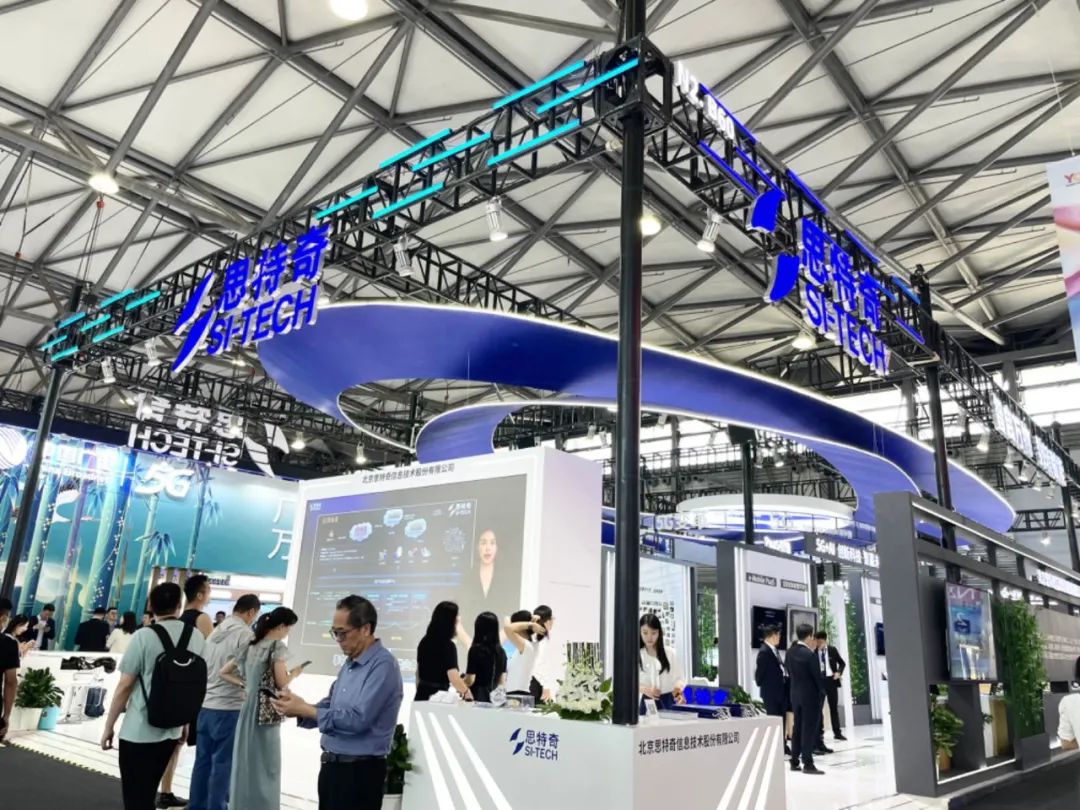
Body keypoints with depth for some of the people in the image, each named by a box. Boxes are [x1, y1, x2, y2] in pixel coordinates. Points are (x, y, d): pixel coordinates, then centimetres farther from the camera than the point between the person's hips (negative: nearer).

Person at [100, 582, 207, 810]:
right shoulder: (197, 638, 0)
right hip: (171, 730, 5)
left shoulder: (143, 636, -13)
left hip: (138, 732, -5)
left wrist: (109, 726, 0)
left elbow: (124, 686, -11)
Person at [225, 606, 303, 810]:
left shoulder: (251, 645, 11)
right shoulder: (277, 645, -11)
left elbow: (224, 672, 17)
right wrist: (294, 673, 2)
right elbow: (281, 683, -16)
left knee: (244, 763, 14)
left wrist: (244, 685, 13)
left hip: (248, 709, 7)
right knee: (265, 767, 2)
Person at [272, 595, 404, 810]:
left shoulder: (383, 665, -20)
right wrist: (298, 707, -5)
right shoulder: (350, 664, 11)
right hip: (333, 765, 8)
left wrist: (305, 710, -19)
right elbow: (331, 707, 15)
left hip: (360, 771, -8)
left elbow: (358, 719, -26)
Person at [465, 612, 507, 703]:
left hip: (477, 697, -5)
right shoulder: (501, 651, 4)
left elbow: (469, 681, -10)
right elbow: (502, 681, 10)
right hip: (495, 697, 5)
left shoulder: (476, 649, -12)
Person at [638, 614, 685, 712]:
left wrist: (680, 691, -17)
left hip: (669, 701, 1)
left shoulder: (670, 653, 3)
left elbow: (678, 678, 4)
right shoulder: (635, 655, -1)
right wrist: (644, 689, -21)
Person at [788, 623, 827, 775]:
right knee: (809, 729, -2)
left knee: (797, 728, 13)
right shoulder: (810, 654, -18)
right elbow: (818, 675, -12)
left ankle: (794, 762, 17)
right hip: (811, 694, -7)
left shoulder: (790, 652, 3)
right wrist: (823, 691, 3)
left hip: (795, 694, 7)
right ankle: (808, 764, 0)